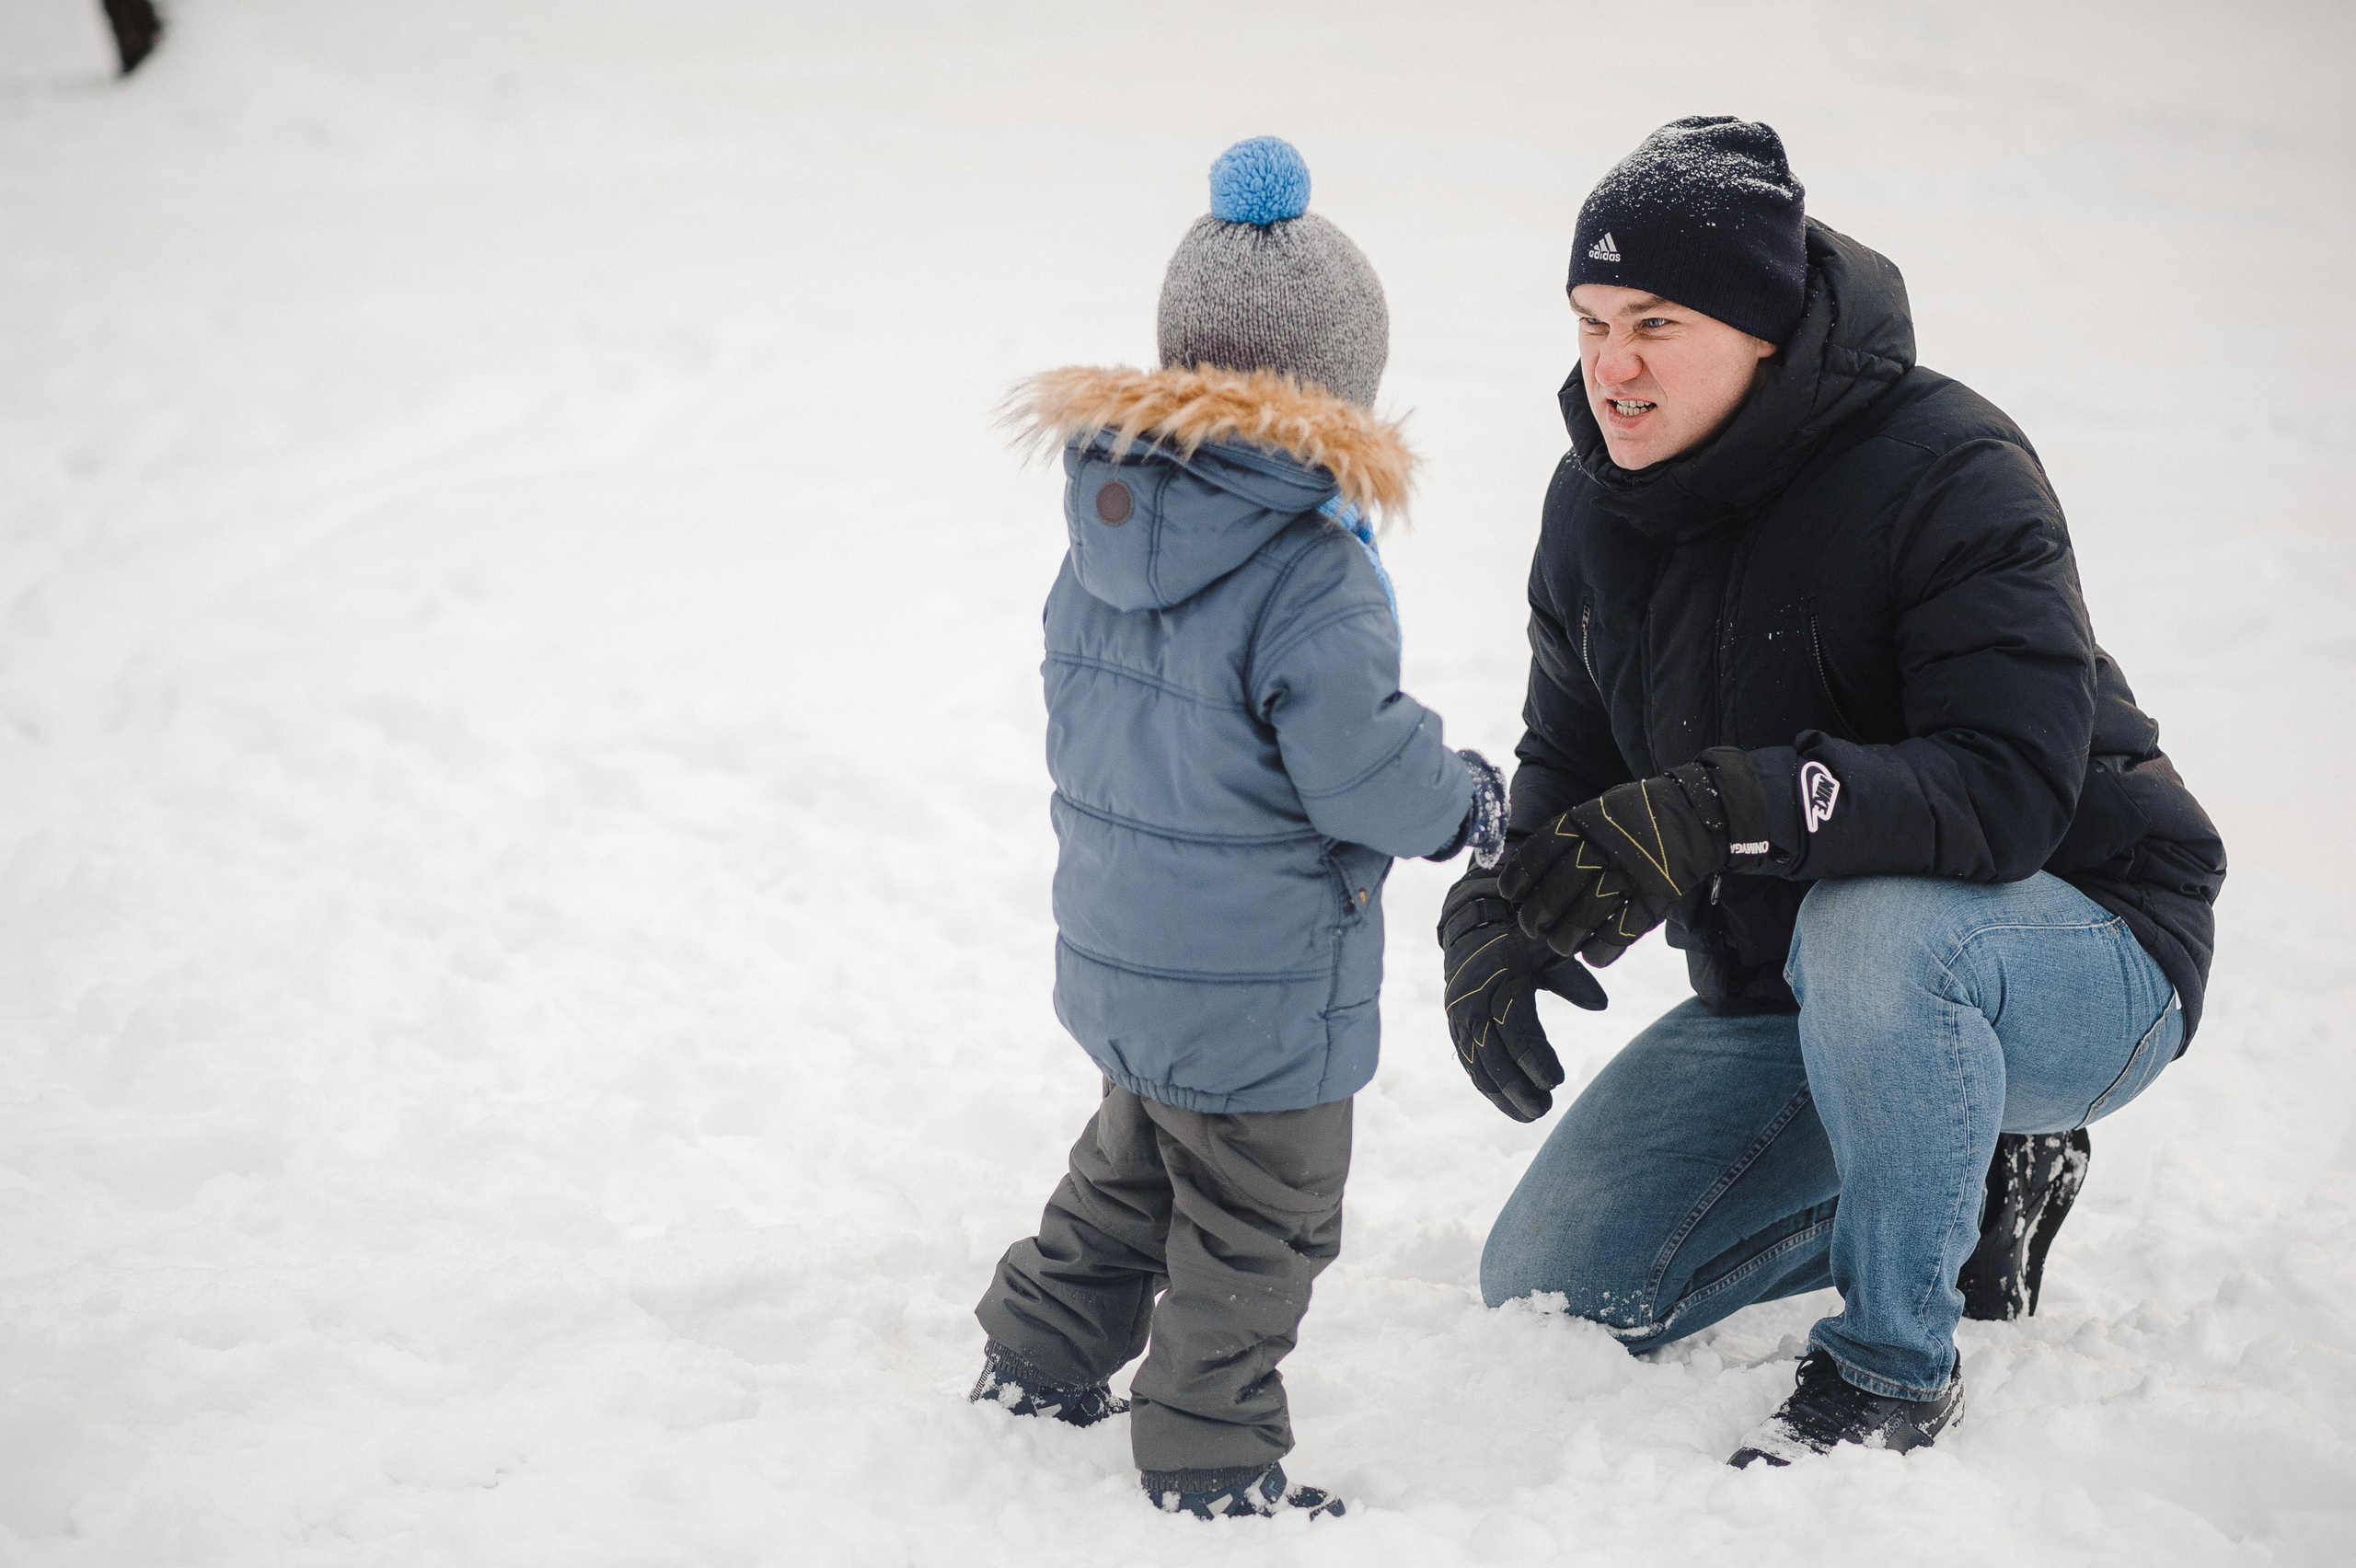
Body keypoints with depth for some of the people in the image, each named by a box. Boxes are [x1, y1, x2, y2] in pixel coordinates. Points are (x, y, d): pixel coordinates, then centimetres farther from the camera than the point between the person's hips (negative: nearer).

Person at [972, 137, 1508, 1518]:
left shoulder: (1104, 527, 1)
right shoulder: (1313, 573, -23)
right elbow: (1364, 770, -23)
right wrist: (1468, 804, -4)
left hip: (1116, 954, 8)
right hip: (1261, 989, -8)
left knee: (1134, 1165, 28)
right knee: (1255, 1226, 8)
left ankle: (1041, 1356, 39)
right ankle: (1212, 1456, 17)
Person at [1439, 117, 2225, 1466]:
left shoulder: (1947, 473, -24)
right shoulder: (1600, 504, -1)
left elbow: (2009, 789, -36)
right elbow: (1572, 761, 8)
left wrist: (1723, 809, -48)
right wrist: (1497, 911, -15)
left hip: (2079, 963, -7)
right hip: (1789, 986, 7)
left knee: (1869, 923, -42)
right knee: (1548, 1295, 2)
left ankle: (1897, 1367, -18)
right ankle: (1979, 1178, 18)